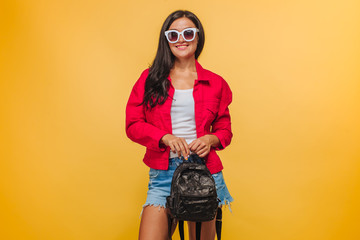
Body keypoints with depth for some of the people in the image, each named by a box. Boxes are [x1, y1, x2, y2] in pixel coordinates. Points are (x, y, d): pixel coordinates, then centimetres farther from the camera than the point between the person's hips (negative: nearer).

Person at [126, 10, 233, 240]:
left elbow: (225, 129, 13)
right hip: (163, 172, 0)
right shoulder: (150, 78, 6)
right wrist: (166, 138, -13)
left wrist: (211, 139, -9)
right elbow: (133, 125, 3)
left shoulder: (215, 83, 7)